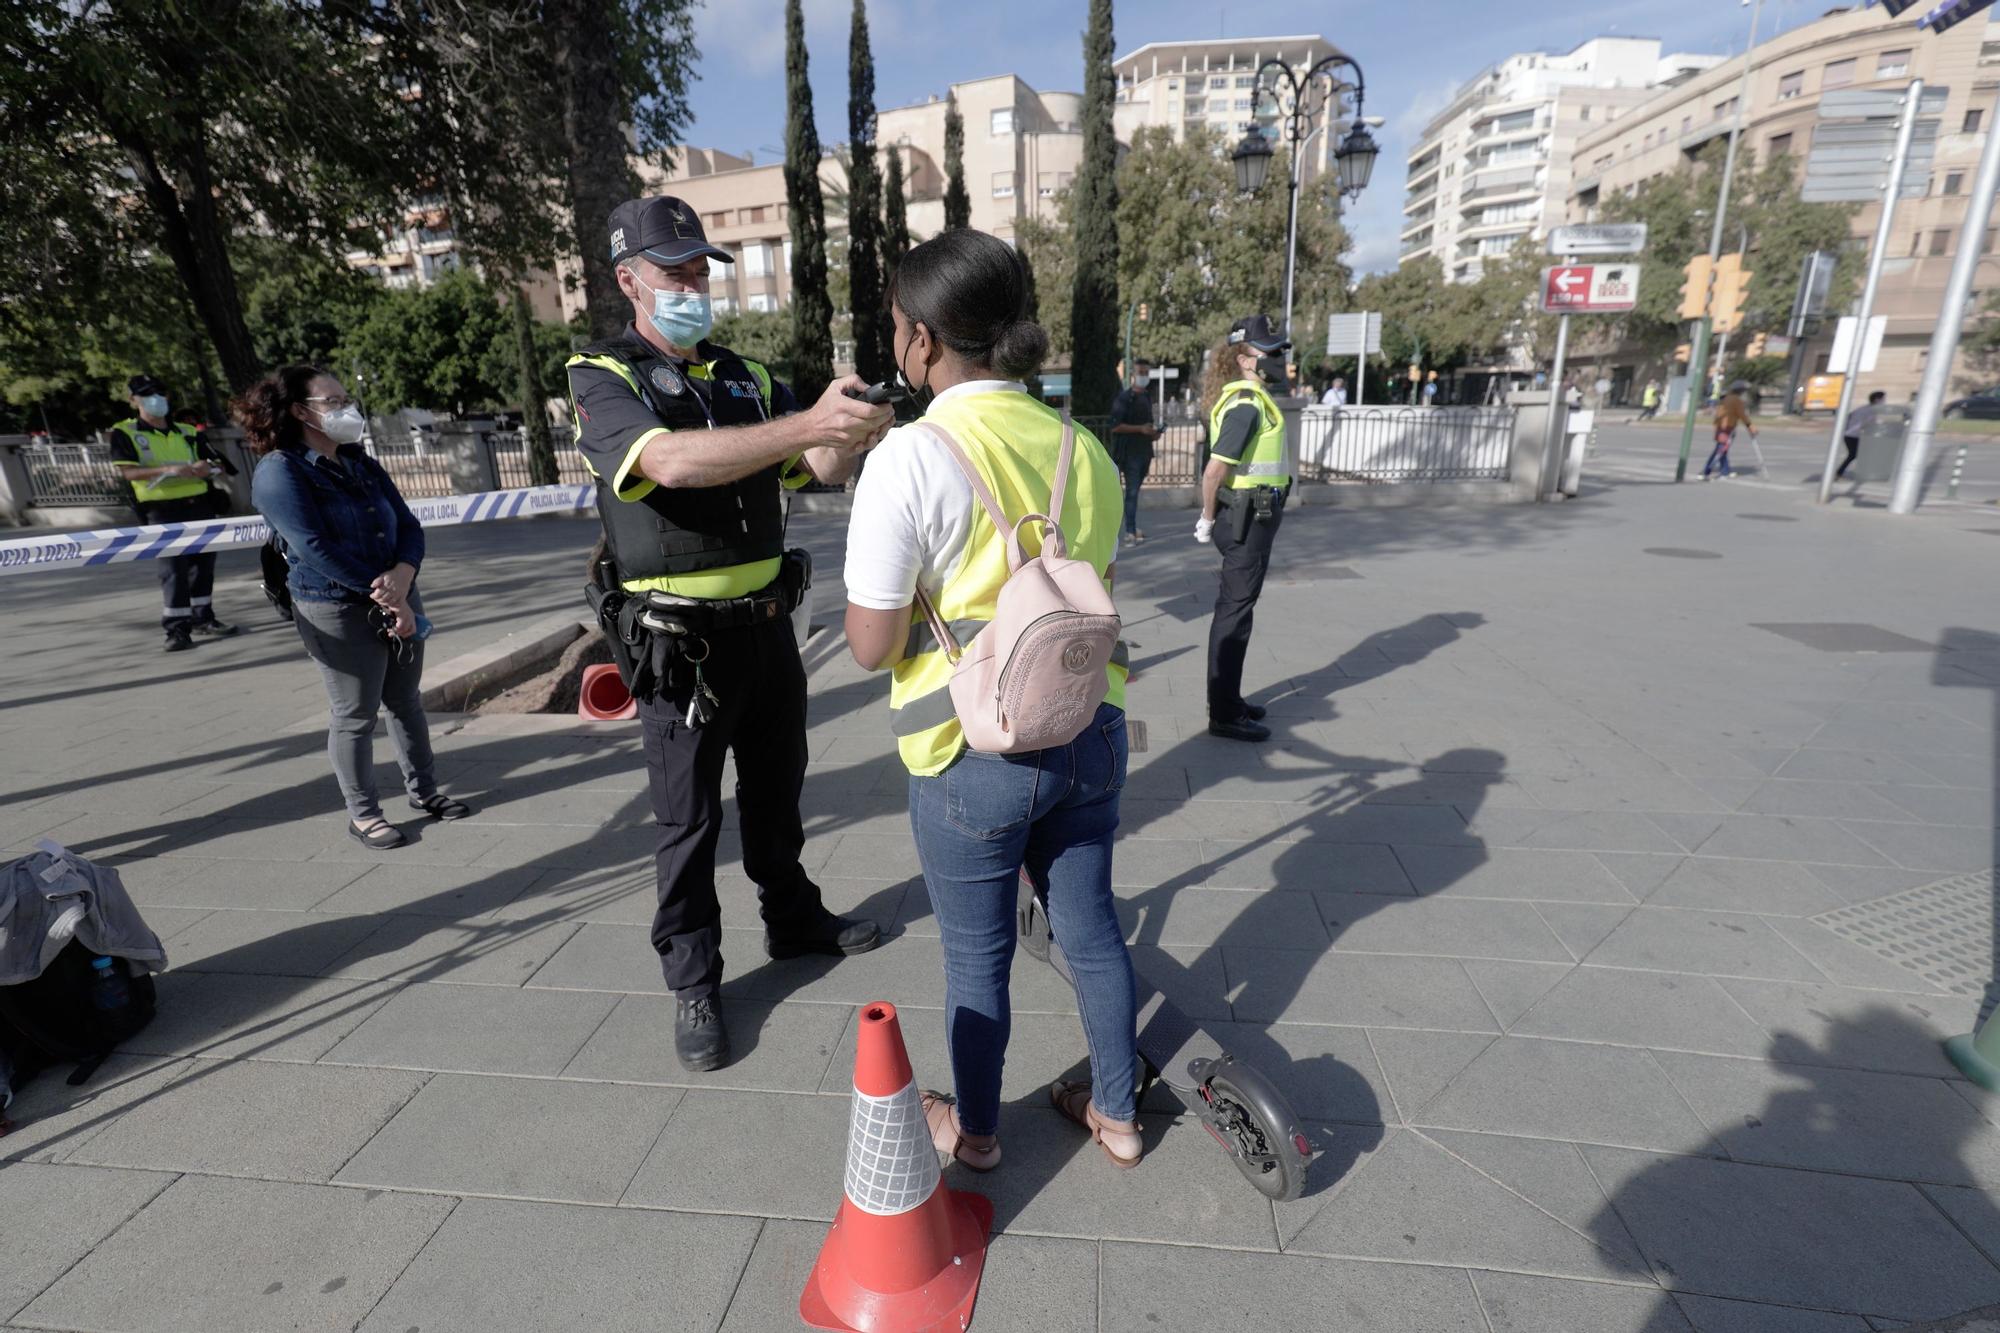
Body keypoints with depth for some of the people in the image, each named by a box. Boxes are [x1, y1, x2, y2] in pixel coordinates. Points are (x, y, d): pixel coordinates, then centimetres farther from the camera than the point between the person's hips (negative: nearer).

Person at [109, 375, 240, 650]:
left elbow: (219, 464, 14)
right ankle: (177, 628, -7)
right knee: (173, 569, -8)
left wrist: (208, 467, -10)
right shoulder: (124, 433, 2)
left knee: (204, 562, 8)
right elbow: (128, 471, -10)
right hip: (162, 510, -4)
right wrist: (169, 469, -24)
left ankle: (203, 618, 19)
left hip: (199, 504, 4)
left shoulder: (189, 432, 15)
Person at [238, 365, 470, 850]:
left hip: (397, 600, 6)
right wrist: (386, 596, -16)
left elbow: (408, 526, 2)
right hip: (336, 613, -6)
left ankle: (423, 790, 30)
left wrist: (402, 580, -17)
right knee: (354, 716, 3)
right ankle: (362, 813, 18)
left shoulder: (360, 464, 11)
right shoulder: (279, 471, -10)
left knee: (407, 702, 15)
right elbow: (317, 550, -18)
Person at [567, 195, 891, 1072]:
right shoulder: (603, 377, -7)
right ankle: (692, 982, 22)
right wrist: (806, 423, -38)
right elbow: (672, 461, -28)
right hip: (679, 636, -5)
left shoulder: (746, 379, 10)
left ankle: (793, 919, 39)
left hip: (765, 621, 5)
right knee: (689, 818, 5)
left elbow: (821, 468, 0)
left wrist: (854, 433, -23)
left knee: (775, 787, 19)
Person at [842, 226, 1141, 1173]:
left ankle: (973, 1129, 41)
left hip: (974, 753, -5)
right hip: (1089, 733, 6)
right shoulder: (1083, 447, 1)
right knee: (1091, 927, 21)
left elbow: (873, 645, -15)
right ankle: (1115, 1114, 43)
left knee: (977, 954, 16)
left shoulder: (909, 460, -17)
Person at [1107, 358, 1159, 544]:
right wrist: (1141, 429, -21)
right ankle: (1130, 531, -7)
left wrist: (1153, 432, 9)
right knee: (1132, 491, -9)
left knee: (1135, 490, 12)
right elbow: (1115, 426, -15)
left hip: (1144, 451, 8)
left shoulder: (1147, 399, 18)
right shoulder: (1124, 398, -7)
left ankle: (1132, 527, 17)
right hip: (1130, 452, -8)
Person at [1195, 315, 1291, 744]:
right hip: (1250, 518, -10)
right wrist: (1208, 519, -12)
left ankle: (1228, 698, 28)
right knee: (1235, 611, -5)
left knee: (1234, 607, 15)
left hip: (1252, 515, 10)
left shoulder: (1249, 397, 14)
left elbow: (1225, 464, 19)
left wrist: (1213, 516, 17)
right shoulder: (1247, 403, -18)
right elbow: (1214, 469, -24)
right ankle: (1224, 715, 3)